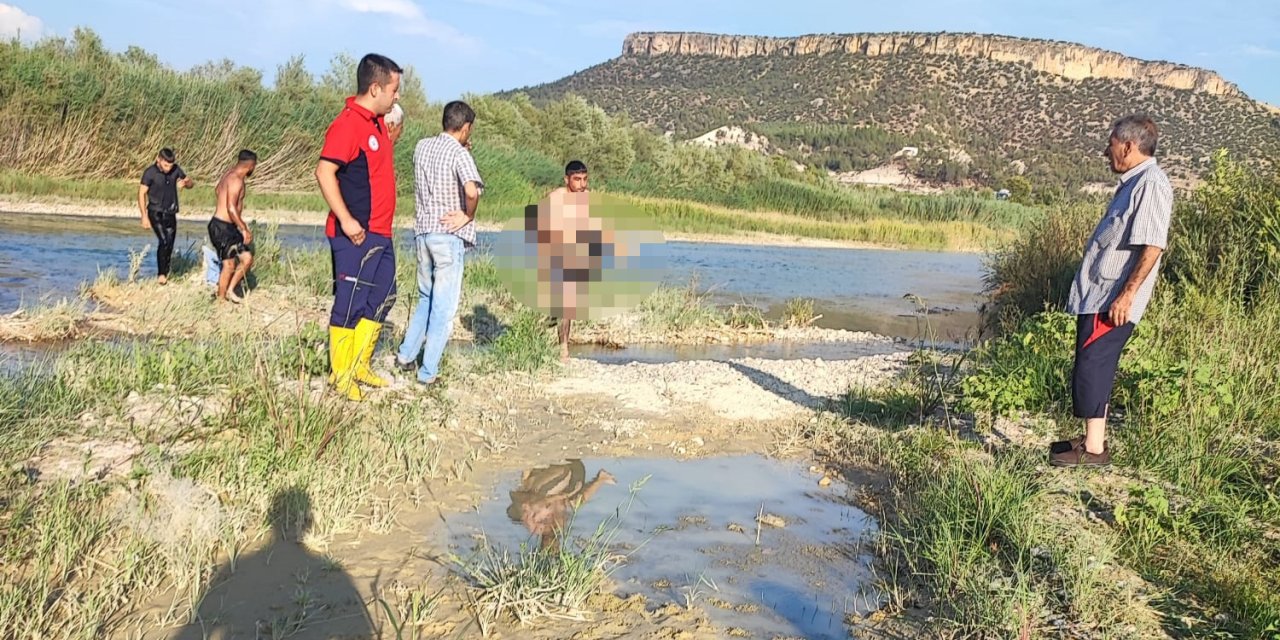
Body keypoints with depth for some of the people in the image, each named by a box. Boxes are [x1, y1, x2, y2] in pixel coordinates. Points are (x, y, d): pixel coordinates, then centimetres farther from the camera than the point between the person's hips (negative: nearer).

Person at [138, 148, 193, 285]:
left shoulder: (175, 169, 0)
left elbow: (190, 183, 12)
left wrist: (185, 183, -14)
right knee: (164, 241, -20)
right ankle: (161, 274, -15)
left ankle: (164, 274, 17)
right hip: (156, 213, -5)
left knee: (170, 245, 6)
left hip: (171, 214, 5)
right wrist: (144, 216, -12)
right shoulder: (150, 173, -11)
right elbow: (141, 194, -8)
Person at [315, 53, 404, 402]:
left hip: (380, 233, 10)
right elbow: (324, 171, -23)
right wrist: (346, 219, -26)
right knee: (350, 303, -1)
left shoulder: (377, 122, 13)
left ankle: (359, 365, 30)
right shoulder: (348, 124, -16)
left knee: (382, 298, 17)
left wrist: (391, 140, 12)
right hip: (355, 234, -10)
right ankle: (340, 375, 12)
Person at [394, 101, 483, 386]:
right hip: (448, 235, -6)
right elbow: (472, 190, -28)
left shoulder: (422, 146, 8)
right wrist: (468, 215, -10)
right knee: (443, 306, 2)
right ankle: (428, 372, 4)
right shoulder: (459, 153, -12)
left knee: (426, 299, 23)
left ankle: (406, 355, 24)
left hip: (422, 231, 6)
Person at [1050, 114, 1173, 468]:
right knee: (1095, 368, 14)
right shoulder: (1133, 183, 17)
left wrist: (1127, 294, -25)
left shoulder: (1151, 184, -15)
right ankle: (1092, 439, 23)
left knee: (1092, 368, -8)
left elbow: (1153, 246, -22)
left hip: (1113, 299, -10)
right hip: (1096, 295, 10)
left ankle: (1094, 449, -1)